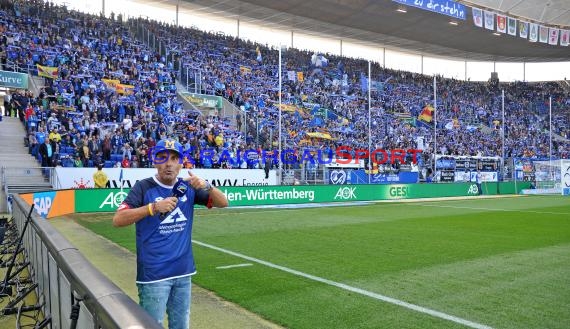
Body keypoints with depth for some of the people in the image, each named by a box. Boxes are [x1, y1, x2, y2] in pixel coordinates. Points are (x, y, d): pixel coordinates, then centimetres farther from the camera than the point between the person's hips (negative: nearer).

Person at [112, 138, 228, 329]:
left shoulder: (188, 188, 5)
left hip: (183, 272, 5)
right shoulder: (144, 188, -7)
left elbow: (223, 203, 3)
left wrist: (206, 186, -15)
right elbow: (117, 220, -16)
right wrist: (154, 207, -25)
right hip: (154, 274, -4)